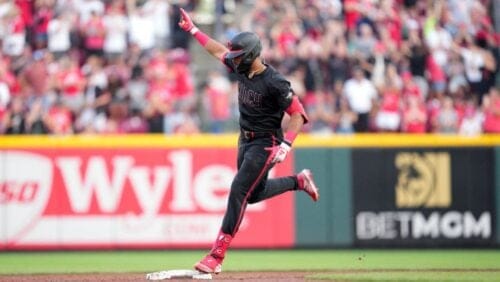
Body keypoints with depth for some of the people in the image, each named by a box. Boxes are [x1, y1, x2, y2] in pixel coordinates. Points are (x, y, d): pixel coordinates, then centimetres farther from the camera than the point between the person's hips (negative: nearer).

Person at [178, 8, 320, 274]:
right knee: (253, 194, 19)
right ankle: (299, 181, 40)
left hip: (265, 144, -9)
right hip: (245, 140, 9)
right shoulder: (242, 68, -1)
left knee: (239, 191, -16)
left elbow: (298, 114, -22)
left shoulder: (274, 82, -24)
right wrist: (193, 30, 20)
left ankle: (217, 254, -17)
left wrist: (285, 145, -31)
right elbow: (219, 50, 16)